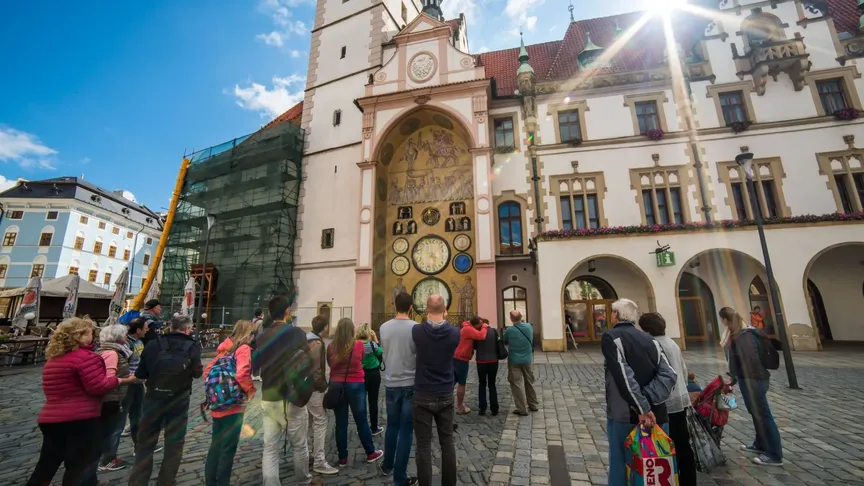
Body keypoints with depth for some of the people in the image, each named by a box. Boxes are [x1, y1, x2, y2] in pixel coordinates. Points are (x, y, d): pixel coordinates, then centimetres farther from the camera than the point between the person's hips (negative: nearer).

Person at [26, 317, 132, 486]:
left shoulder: (52, 359, 14)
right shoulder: (86, 357, -15)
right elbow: (97, 387, -20)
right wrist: (118, 380, -4)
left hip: (49, 419, 9)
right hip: (80, 419, -8)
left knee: (46, 466, 20)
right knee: (82, 467, 3)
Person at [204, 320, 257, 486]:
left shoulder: (225, 348, 8)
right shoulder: (244, 348, -15)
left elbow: (207, 371, 12)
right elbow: (241, 375, -27)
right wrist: (250, 390, -11)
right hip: (233, 406, -8)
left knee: (215, 446, 20)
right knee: (228, 448, 5)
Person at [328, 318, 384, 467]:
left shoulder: (331, 347, -7)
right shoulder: (358, 345, -11)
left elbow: (330, 364, 10)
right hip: (355, 385, -2)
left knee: (341, 423, 12)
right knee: (361, 421, 12)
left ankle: (342, 458, 22)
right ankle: (371, 453, 27)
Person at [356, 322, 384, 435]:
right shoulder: (372, 344, -18)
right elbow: (380, 353, -2)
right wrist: (376, 339, -5)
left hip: (359, 374, 3)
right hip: (373, 374, -3)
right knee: (373, 401, 8)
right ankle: (374, 428, 18)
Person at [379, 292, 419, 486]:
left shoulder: (384, 328, -5)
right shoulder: (416, 328, -15)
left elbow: (386, 352, 8)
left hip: (391, 384, 4)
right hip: (411, 384, -3)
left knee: (392, 426, 23)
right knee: (406, 430, 9)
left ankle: (387, 466, 39)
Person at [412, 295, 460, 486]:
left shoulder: (417, 331, -13)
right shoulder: (455, 333, -11)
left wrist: (430, 321, 14)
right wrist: (444, 321, 14)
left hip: (423, 397, -1)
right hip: (446, 396, 2)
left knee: (423, 445, 8)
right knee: (447, 443, 16)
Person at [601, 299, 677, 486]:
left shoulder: (610, 337, -10)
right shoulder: (649, 339, 9)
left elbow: (623, 376, -20)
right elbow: (668, 375, -1)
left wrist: (642, 409, -15)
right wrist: (648, 401, -7)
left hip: (625, 417, -6)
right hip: (656, 415, 6)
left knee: (622, 467, 6)